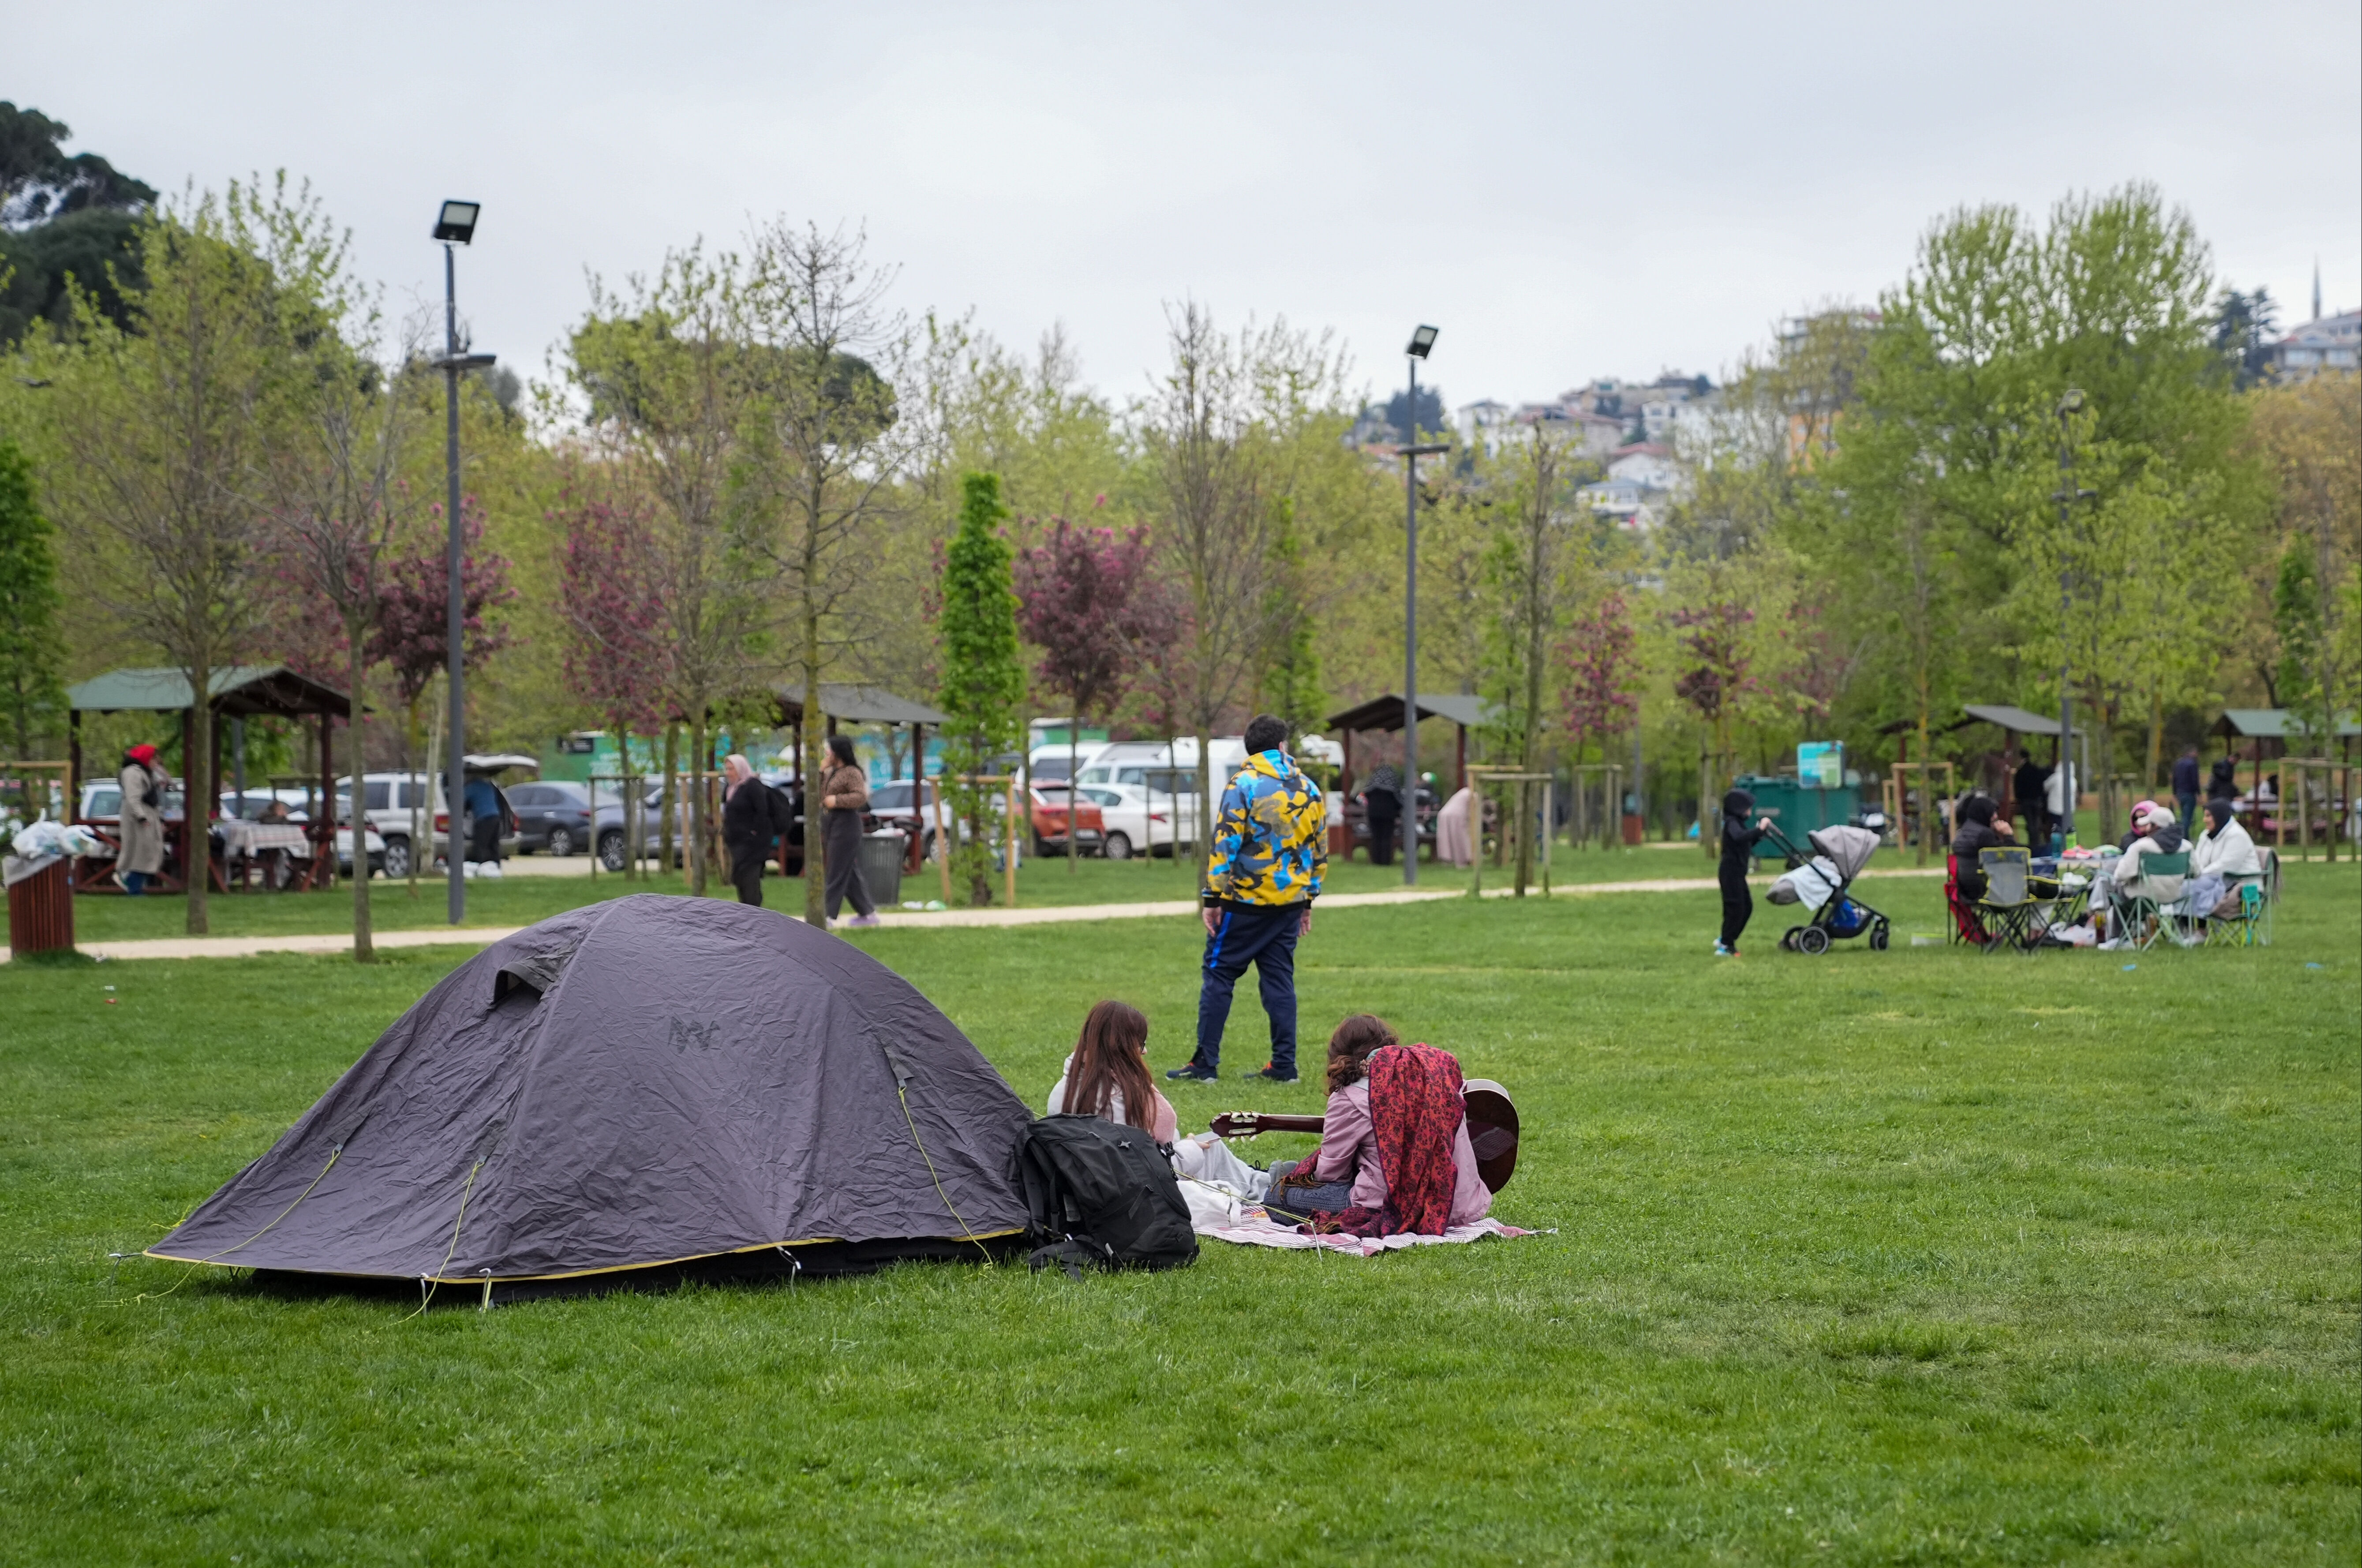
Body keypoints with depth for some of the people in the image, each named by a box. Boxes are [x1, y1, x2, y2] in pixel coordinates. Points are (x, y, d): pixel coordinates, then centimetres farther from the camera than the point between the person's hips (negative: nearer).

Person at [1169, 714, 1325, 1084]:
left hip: (1246, 901, -5)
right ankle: (1283, 1065, 9)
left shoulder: (1244, 784, -9)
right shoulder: (1308, 789, 9)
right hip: (1290, 901, 5)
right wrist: (1307, 900, 21)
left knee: (1218, 974, 3)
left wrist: (1212, 898, -10)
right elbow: (1319, 849, 13)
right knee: (1279, 979, 11)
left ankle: (1205, 1063, 2)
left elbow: (1225, 845, -14)